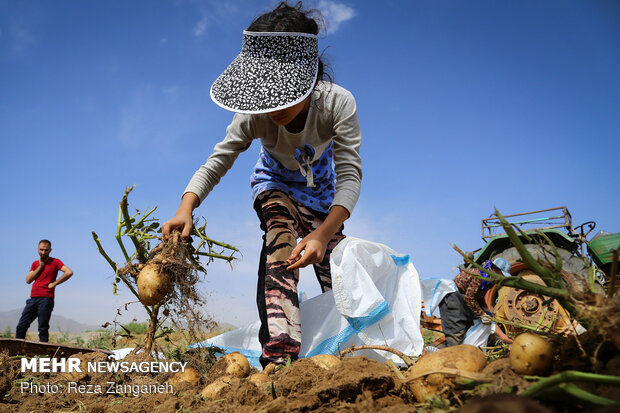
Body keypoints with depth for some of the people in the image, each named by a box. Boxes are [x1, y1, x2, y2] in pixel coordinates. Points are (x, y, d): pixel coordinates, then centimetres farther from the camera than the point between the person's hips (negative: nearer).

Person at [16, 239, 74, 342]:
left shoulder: (55, 262, 0)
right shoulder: (35, 263, 18)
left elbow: (69, 272, -14)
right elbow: (28, 280, 6)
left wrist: (54, 283, -10)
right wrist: (40, 266, 0)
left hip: (46, 299, -6)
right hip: (33, 299, 6)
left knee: (43, 329, -5)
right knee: (21, 326, 4)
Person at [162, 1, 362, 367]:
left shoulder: (338, 103, -35)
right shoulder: (256, 115, -31)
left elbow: (350, 175, -39)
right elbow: (218, 160, -30)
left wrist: (324, 233, -53)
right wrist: (185, 208, -49)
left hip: (321, 190, 1)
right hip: (276, 184, -1)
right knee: (281, 236, -34)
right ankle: (280, 351, -38)